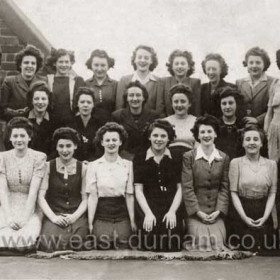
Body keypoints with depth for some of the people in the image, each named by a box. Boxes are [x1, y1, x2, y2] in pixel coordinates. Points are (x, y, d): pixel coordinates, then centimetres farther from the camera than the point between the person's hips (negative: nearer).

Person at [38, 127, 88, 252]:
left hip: (77, 217, 0)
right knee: (50, 243, -27)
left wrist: (74, 216, -11)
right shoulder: (48, 166, 7)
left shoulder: (83, 168, 8)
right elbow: (41, 196, 1)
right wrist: (53, 217, -12)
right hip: (53, 215, 0)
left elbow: (85, 199, 6)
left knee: (75, 243, -26)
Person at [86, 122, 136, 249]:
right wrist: (90, 222, -4)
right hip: (101, 218, -1)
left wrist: (132, 220, 0)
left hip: (122, 218, 1)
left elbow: (129, 196, 4)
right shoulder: (93, 166, 3)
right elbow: (92, 196, 0)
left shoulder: (128, 165, 6)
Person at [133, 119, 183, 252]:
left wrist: (172, 212, -7)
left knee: (171, 246, -16)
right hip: (148, 209, 0)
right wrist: (148, 213, -9)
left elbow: (180, 188, 6)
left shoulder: (176, 158, 10)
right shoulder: (140, 159, 9)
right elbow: (138, 190, 3)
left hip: (171, 209, 0)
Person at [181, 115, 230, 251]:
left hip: (216, 214, 2)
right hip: (195, 213, -2)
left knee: (218, 242, -16)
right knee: (201, 242, -19)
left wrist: (218, 211, -5)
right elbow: (187, 188, -4)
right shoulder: (188, 157, 0)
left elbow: (224, 187, 7)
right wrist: (198, 212, -10)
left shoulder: (224, 158, 9)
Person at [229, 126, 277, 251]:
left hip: (264, 215, 2)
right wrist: (244, 217, -11)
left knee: (265, 249, 3)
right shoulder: (236, 163, 0)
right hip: (241, 215, -1)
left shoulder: (271, 164, 5)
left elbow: (272, 193, 2)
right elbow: (234, 192, -3)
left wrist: (265, 217, -9)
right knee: (244, 252, -1)